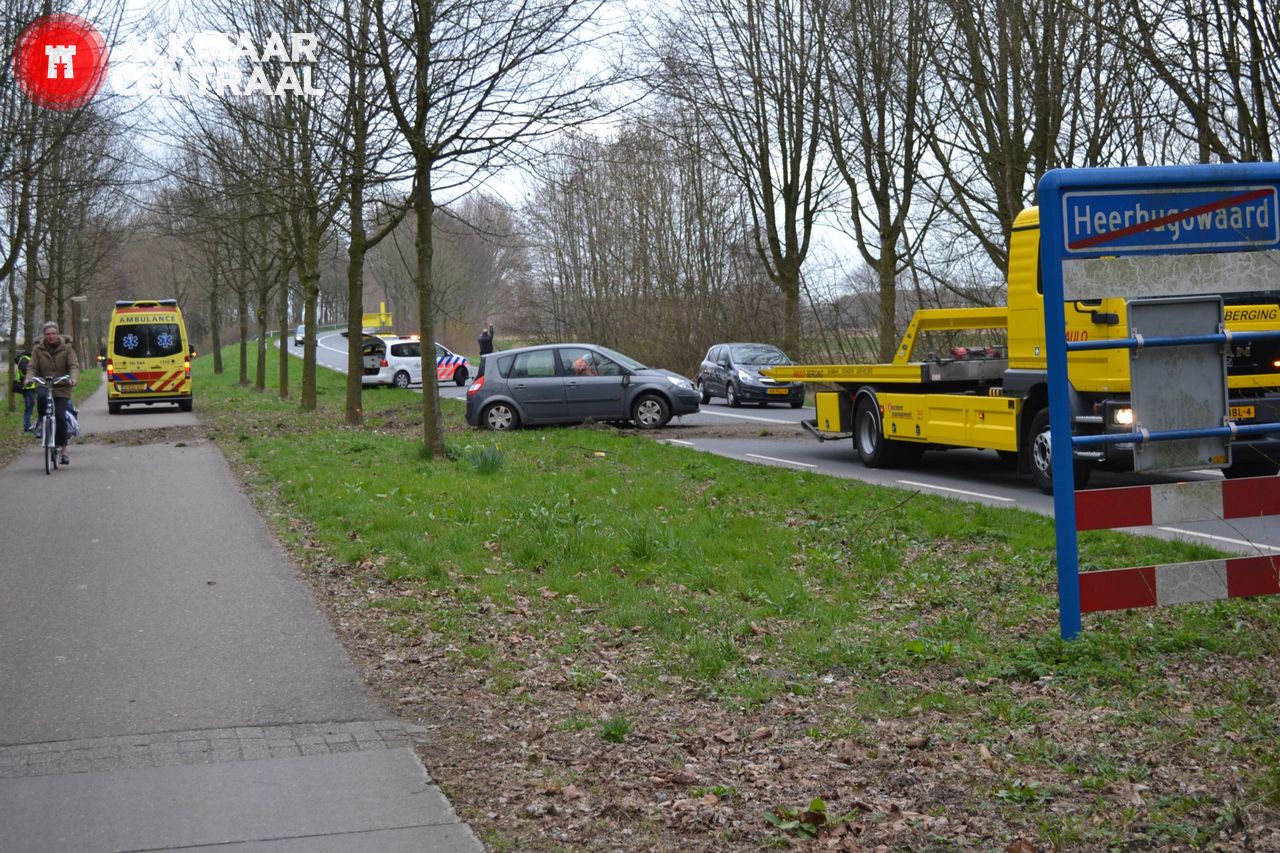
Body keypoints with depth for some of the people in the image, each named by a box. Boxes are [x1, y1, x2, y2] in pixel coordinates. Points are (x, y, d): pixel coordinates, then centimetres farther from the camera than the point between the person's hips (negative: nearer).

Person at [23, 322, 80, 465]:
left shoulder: (67, 348, 2)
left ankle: (63, 450, -12)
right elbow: (32, 367, 1)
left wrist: (74, 378, -27)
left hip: (62, 390, -3)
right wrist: (29, 378, -21)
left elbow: (74, 366, -7)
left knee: (60, 417, -19)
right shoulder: (38, 349, 6)